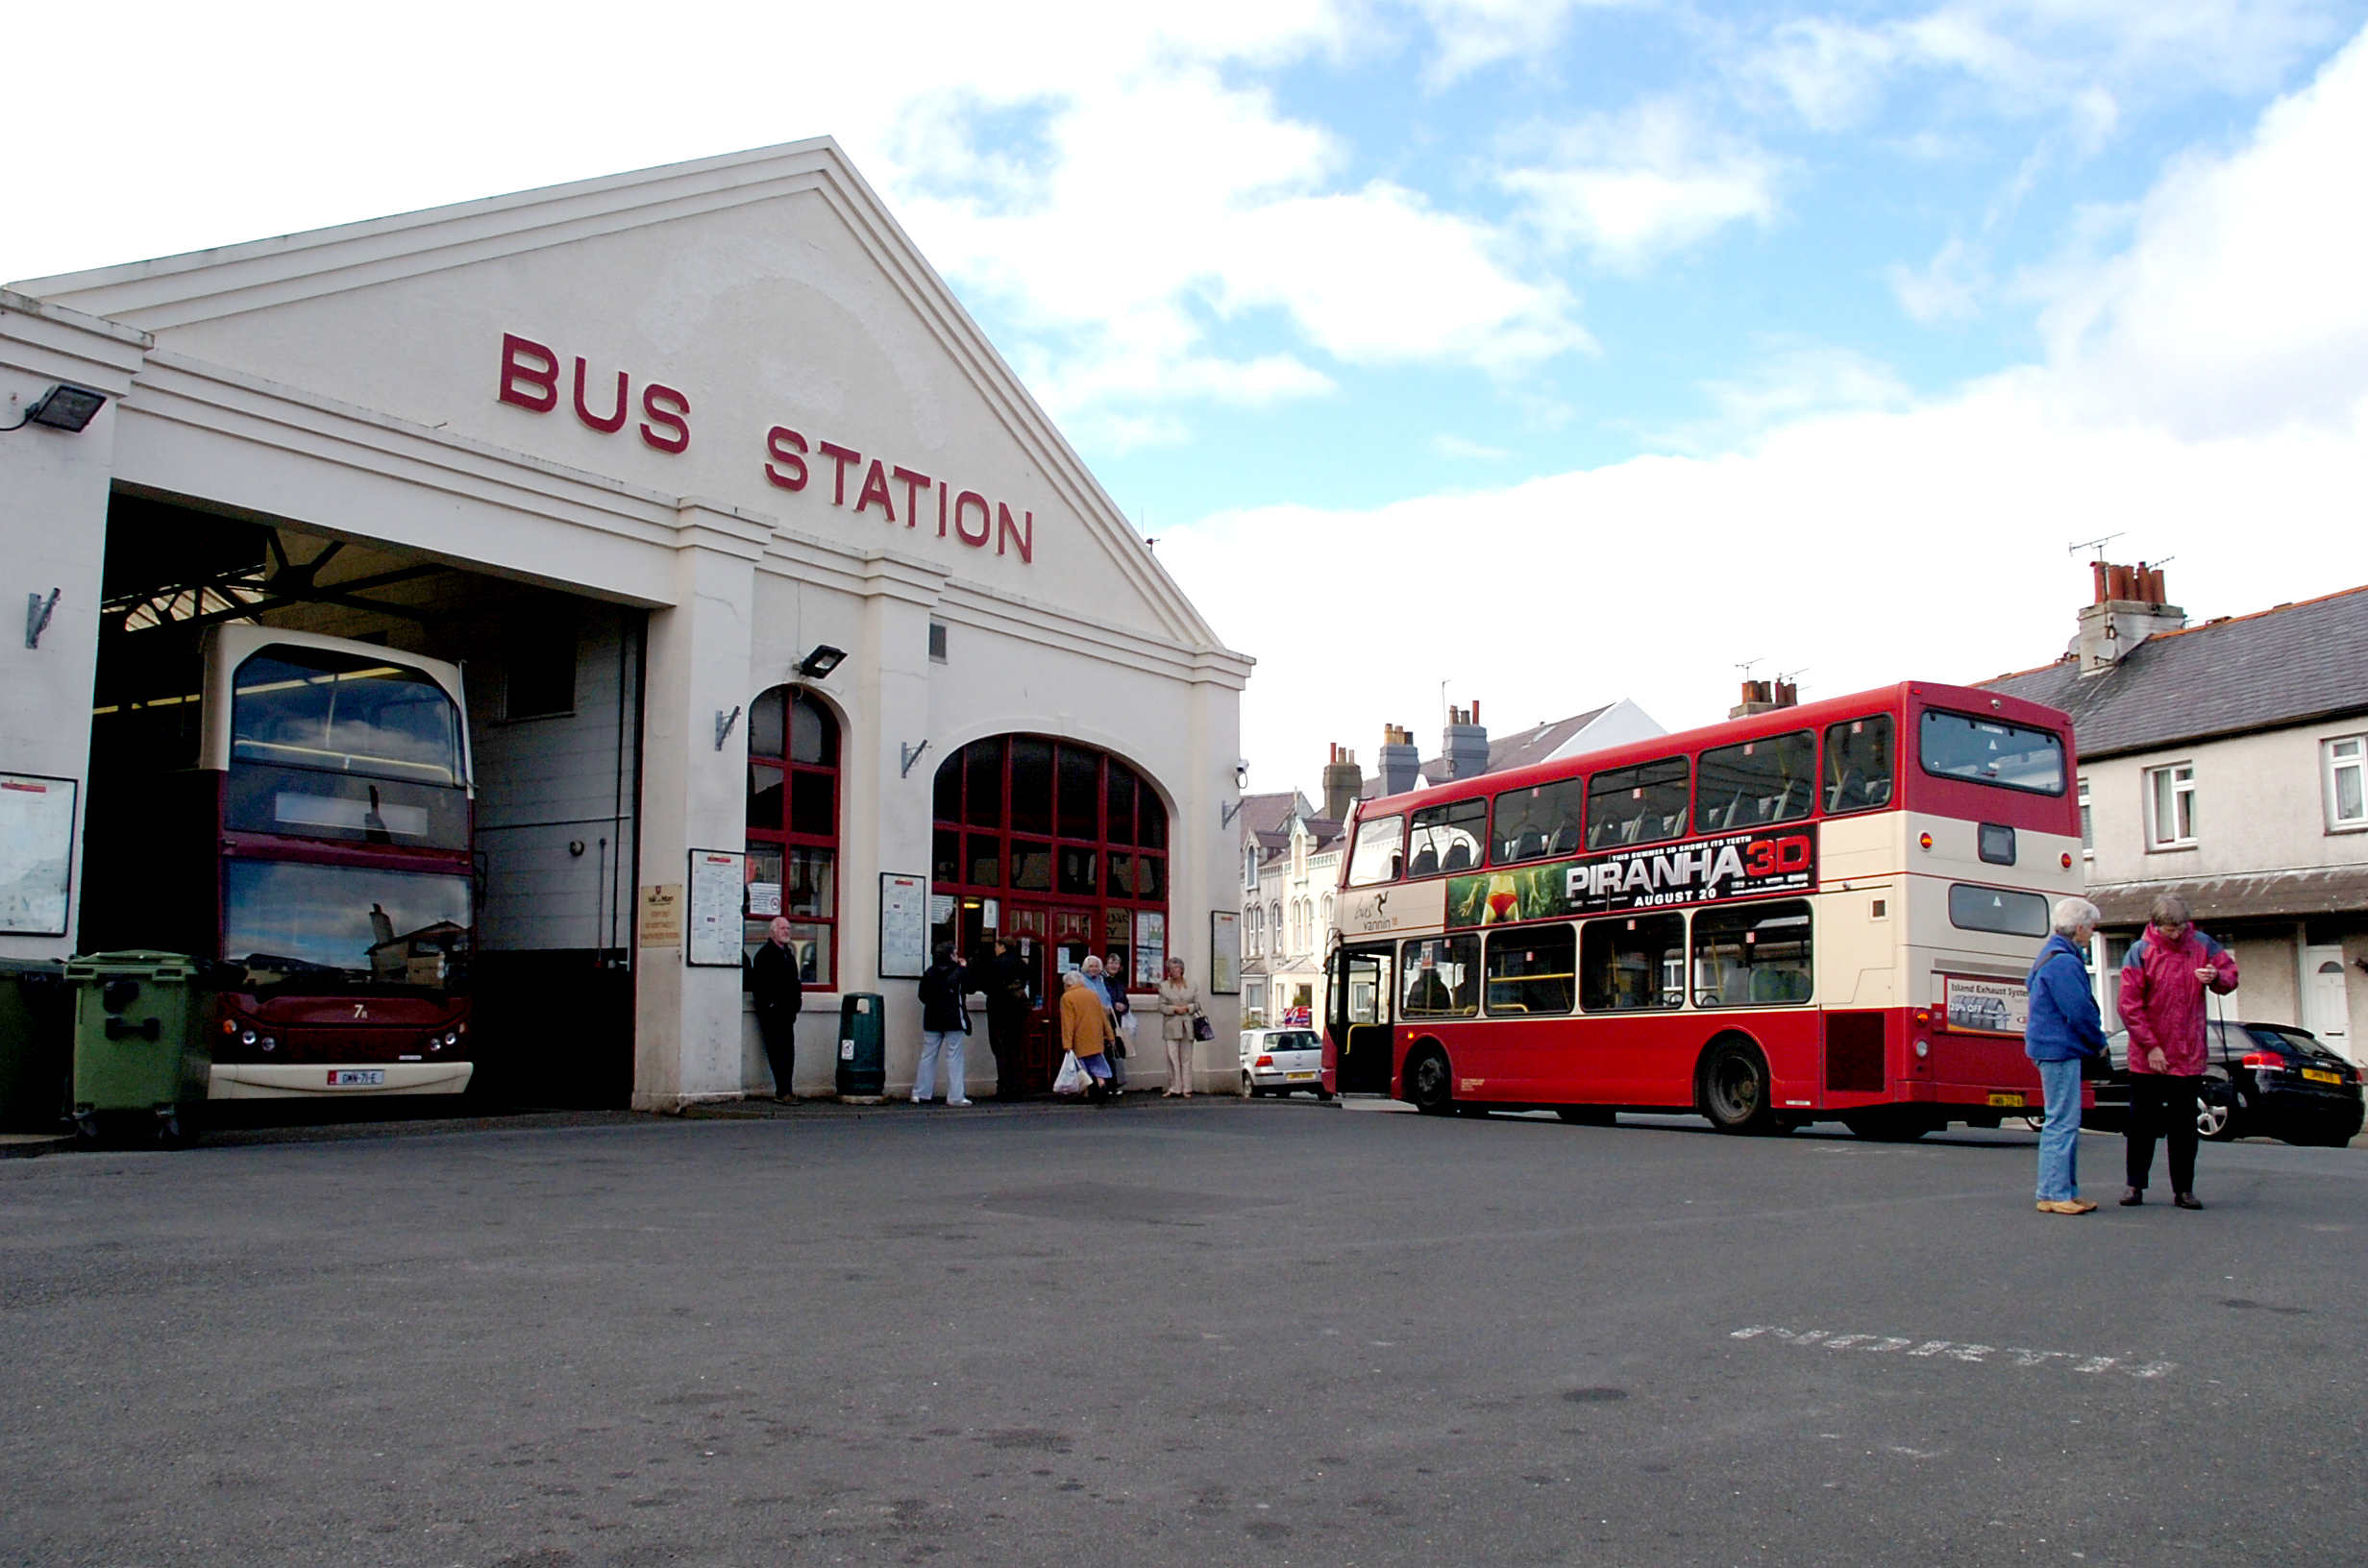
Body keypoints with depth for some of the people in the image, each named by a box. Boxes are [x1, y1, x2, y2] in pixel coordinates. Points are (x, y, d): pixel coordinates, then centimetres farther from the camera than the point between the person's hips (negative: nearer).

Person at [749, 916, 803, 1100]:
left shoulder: (789, 954, 20)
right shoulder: (765, 954, -7)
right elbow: (758, 983, -13)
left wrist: (797, 999, 15)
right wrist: (768, 1003, -16)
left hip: (788, 1011, 8)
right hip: (772, 1011, -8)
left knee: (788, 1050, 7)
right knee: (778, 1050, -10)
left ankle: (785, 1091, 11)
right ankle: (782, 1091, -11)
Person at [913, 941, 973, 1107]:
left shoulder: (929, 972, 3)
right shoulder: (959, 972, -8)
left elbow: (922, 995, 7)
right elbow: (971, 987, 3)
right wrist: (964, 967, 13)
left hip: (931, 1019, 4)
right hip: (953, 1019, -4)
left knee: (928, 1055, 10)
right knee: (954, 1057, 0)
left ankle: (920, 1094, 13)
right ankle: (955, 1096, -2)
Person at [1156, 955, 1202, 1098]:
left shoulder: (1192, 986, 12)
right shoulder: (1164, 986, 7)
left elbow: (1197, 1004, 11)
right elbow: (1161, 1007, 4)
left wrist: (1187, 1007, -7)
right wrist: (1175, 1008, -11)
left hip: (1188, 1026, 2)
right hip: (1171, 1026, -2)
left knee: (1186, 1059, 2)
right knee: (1172, 1058, -7)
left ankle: (1186, 1089, 6)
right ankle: (1174, 1088, -2)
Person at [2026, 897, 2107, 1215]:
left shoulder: (2051, 956, 17)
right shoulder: (2063, 962, -17)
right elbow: (2079, 1010, -19)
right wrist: (2099, 1042, -2)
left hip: (2056, 1049, 11)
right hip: (2060, 1049, -11)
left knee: (2065, 1121, 14)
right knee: (2062, 1121, -8)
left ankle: (2065, 1190, 19)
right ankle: (2053, 1194, -5)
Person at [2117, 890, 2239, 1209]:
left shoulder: (2202, 945, 1)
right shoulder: (2140, 952, -7)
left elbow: (2230, 973, 12)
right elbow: (2129, 1006, -9)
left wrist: (2217, 977, -13)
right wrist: (2150, 1046, -13)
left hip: (2189, 1057, 2)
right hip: (2147, 1059, -2)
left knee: (2185, 1125, 8)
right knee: (2141, 1123, 5)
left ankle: (2183, 1189, 15)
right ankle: (2135, 1185, 13)